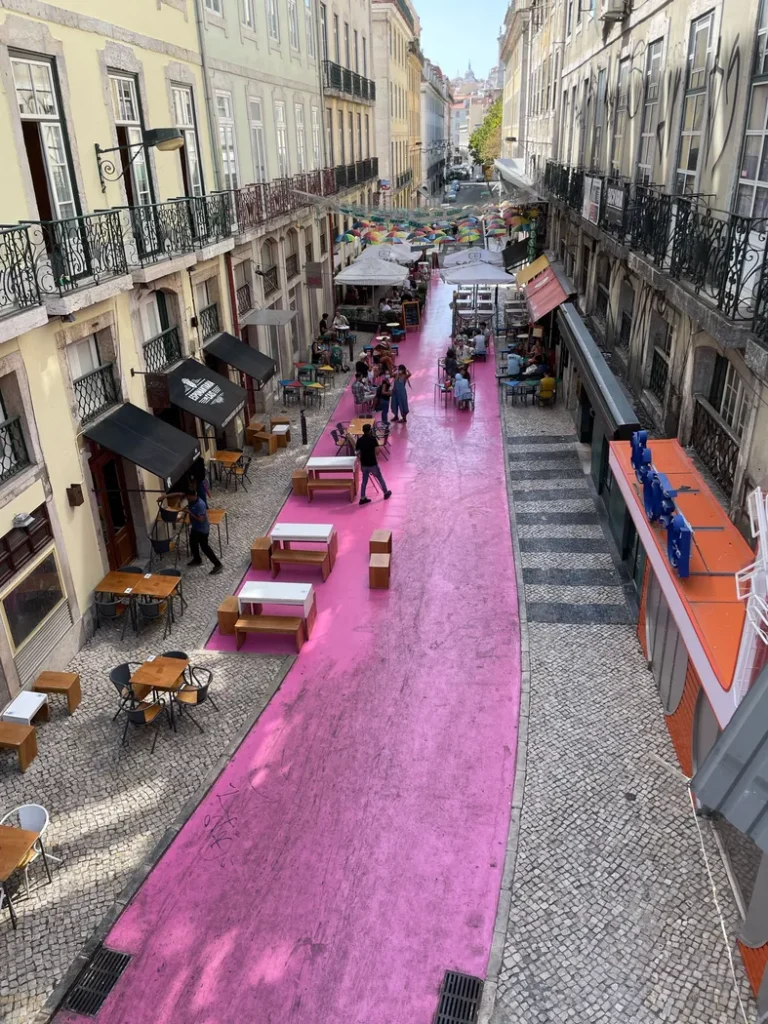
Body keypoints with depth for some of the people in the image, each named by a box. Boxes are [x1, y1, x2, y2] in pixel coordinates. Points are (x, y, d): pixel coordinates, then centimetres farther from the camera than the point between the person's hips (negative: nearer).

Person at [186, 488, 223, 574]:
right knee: (192, 543, 24)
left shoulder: (200, 505, -30)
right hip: (195, 527, 10)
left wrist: (190, 513, -30)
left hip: (202, 529, -9)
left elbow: (201, 519, -33)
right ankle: (197, 559, 47)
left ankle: (218, 565, 0)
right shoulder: (191, 502, -2)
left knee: (204, 547, -5)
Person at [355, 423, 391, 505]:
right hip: (373, 464, -3)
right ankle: (386, 493, 33)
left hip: (364, 464, 3)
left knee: (364, 481, 14)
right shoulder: (372, 438, -12)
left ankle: (362, 498, 14)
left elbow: (357, 452, 0)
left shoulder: (359, 440, -3)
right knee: (380, 478, 17)